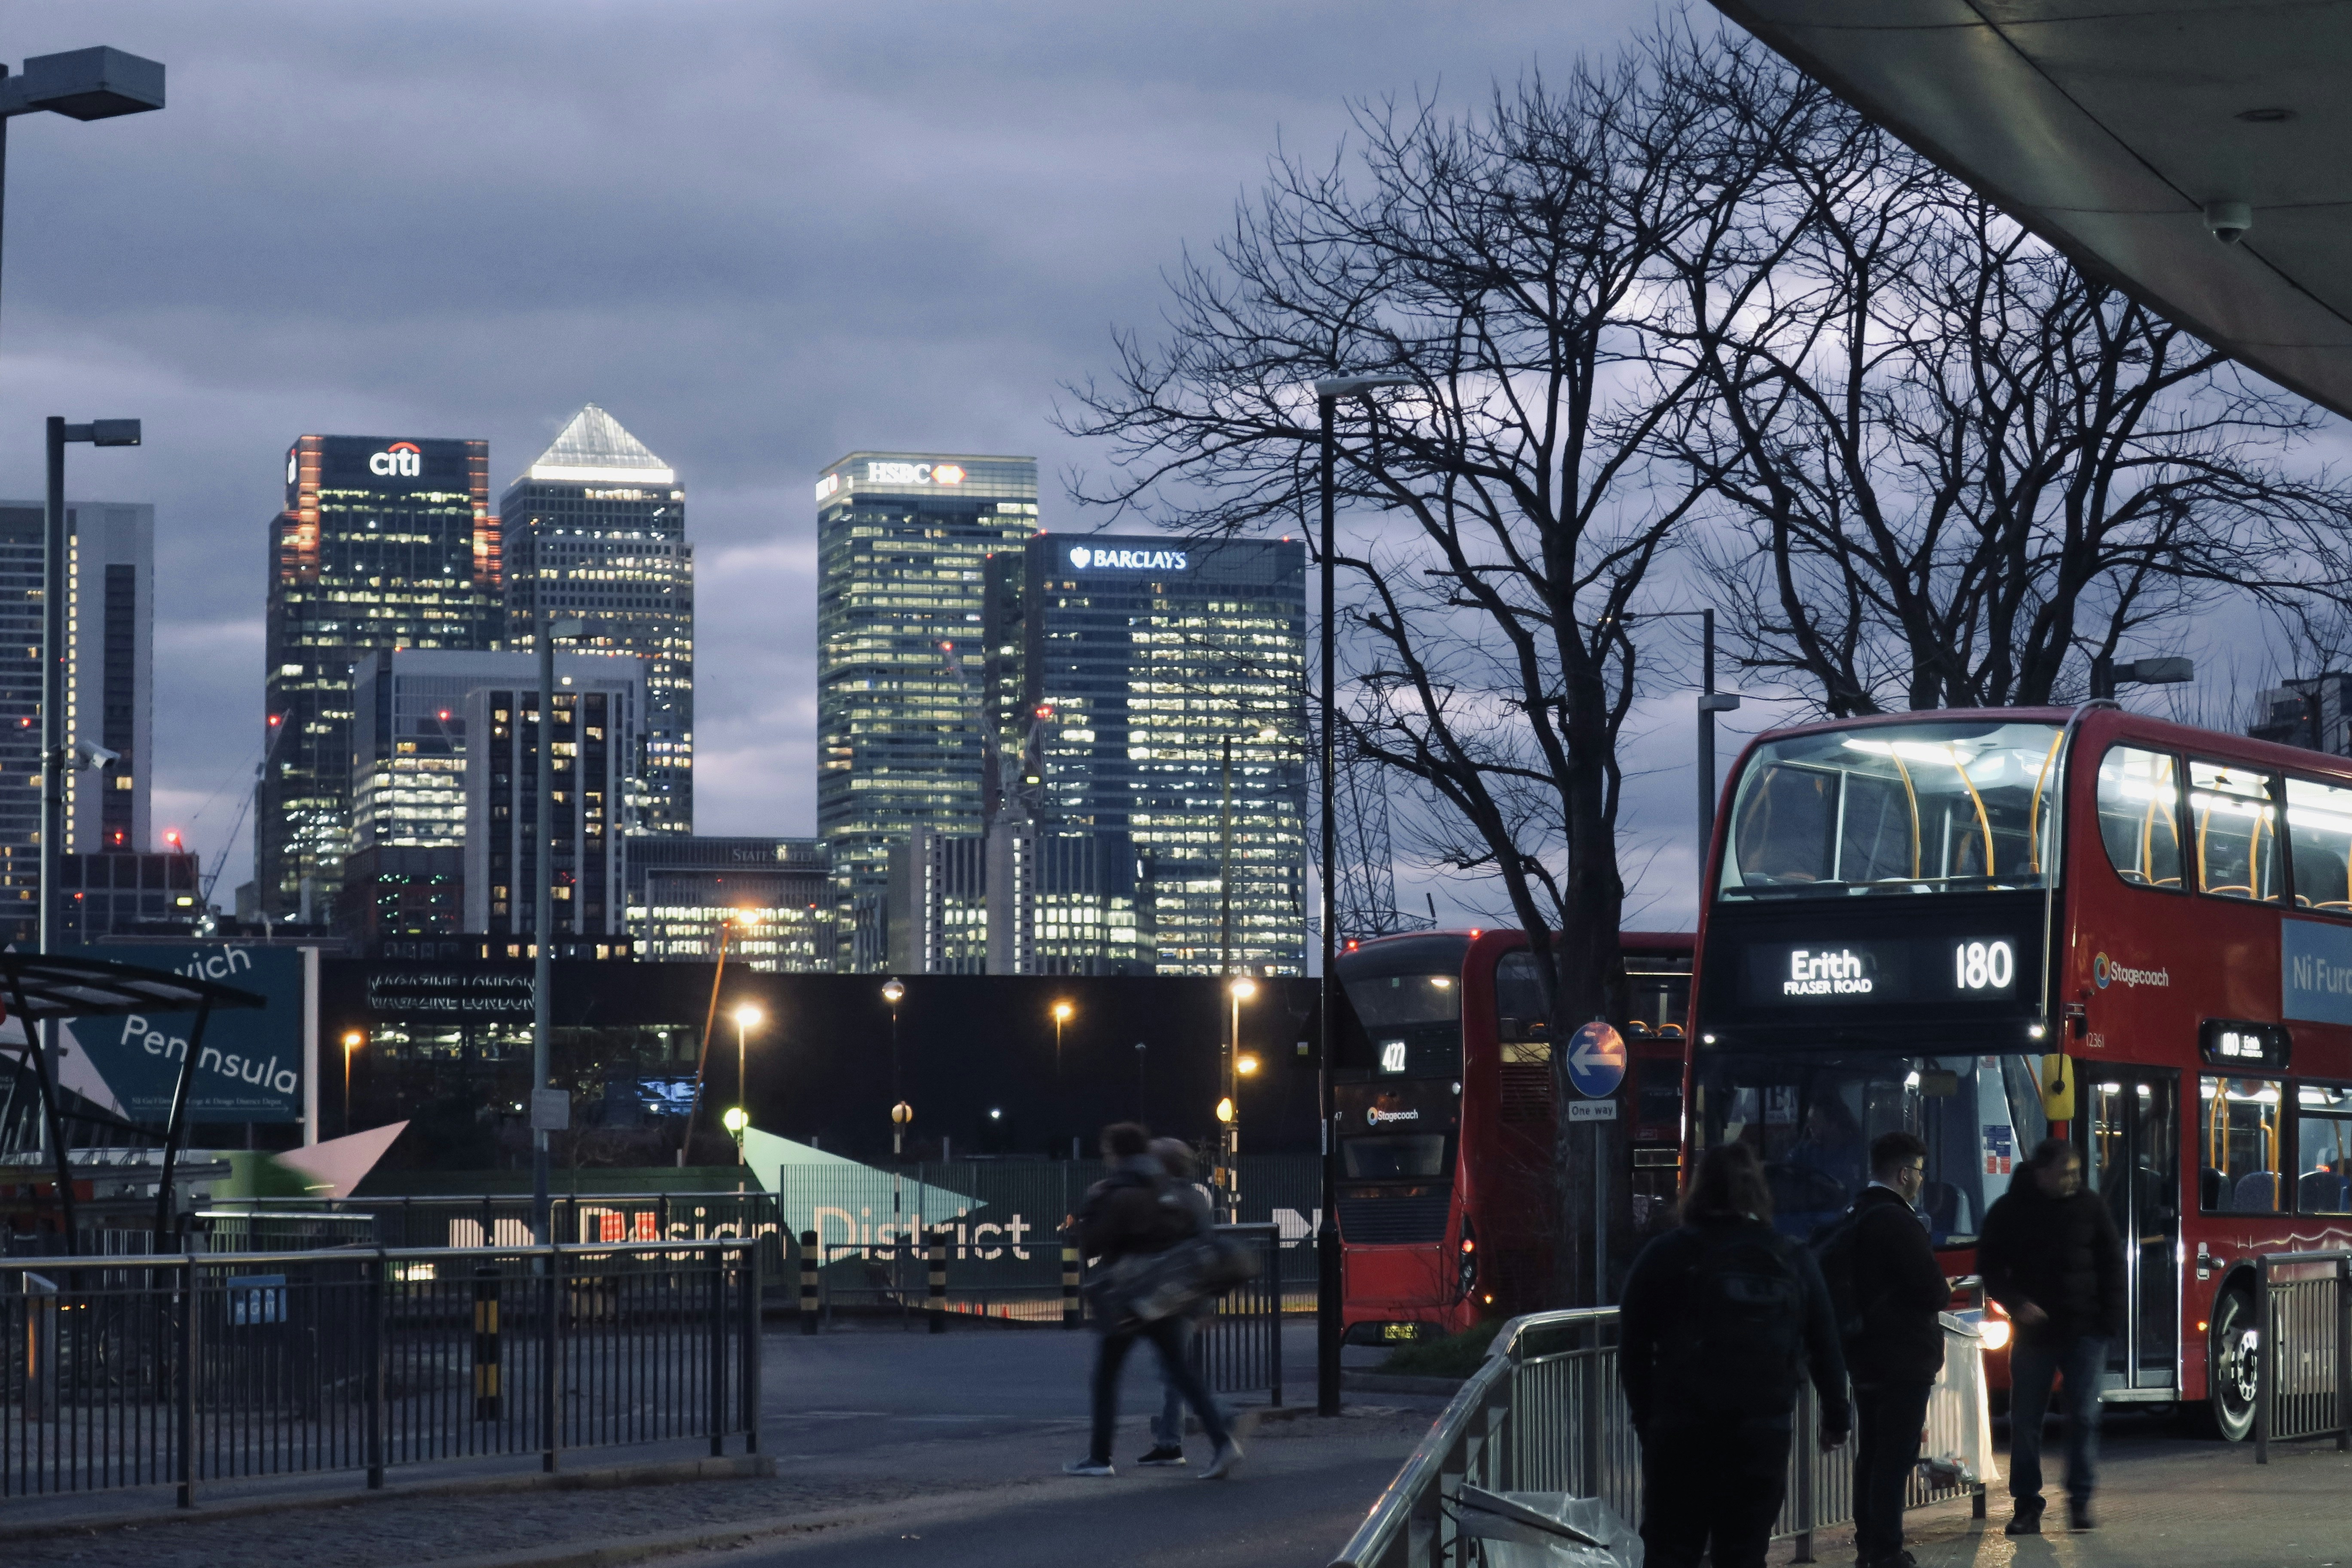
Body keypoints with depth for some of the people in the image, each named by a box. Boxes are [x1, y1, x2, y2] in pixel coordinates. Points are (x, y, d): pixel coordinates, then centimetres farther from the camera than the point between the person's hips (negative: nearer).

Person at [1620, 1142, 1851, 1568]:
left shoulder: (1665, 1256, -1)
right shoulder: (1794, 1261, 7)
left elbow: (1633, 1349, -1)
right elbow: (1825, 1348, 11)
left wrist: (1645, 1416, 8)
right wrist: (1836, 1417, 22)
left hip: (1681, 1432, -2)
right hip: (1765, 1432, 2)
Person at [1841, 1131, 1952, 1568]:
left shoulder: (1854, 1218, 10)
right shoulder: (1898, 1222, -19)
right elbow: (1931, 1290, -22)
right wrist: (1946, 1292, 2)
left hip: (1865, 1356, 9)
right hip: (1904, 1359, -9)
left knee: (1871, 1454, 16)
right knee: (1896, 1456, -6)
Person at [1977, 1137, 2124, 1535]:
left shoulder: (2090, 1207, 3)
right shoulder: (2010, 1211, 0)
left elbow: (2112, 1265, 7)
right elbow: (1989, 1266, 5)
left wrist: (2111, 1320, -1)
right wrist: (2016, 1303, -11)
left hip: (2084, 1332, 0)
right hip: (2033, 1331, 0)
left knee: (2084, 1416, -3)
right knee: (2025, 1420, 1)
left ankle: (2081, 1498, 6)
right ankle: (2027, 1505, 7)